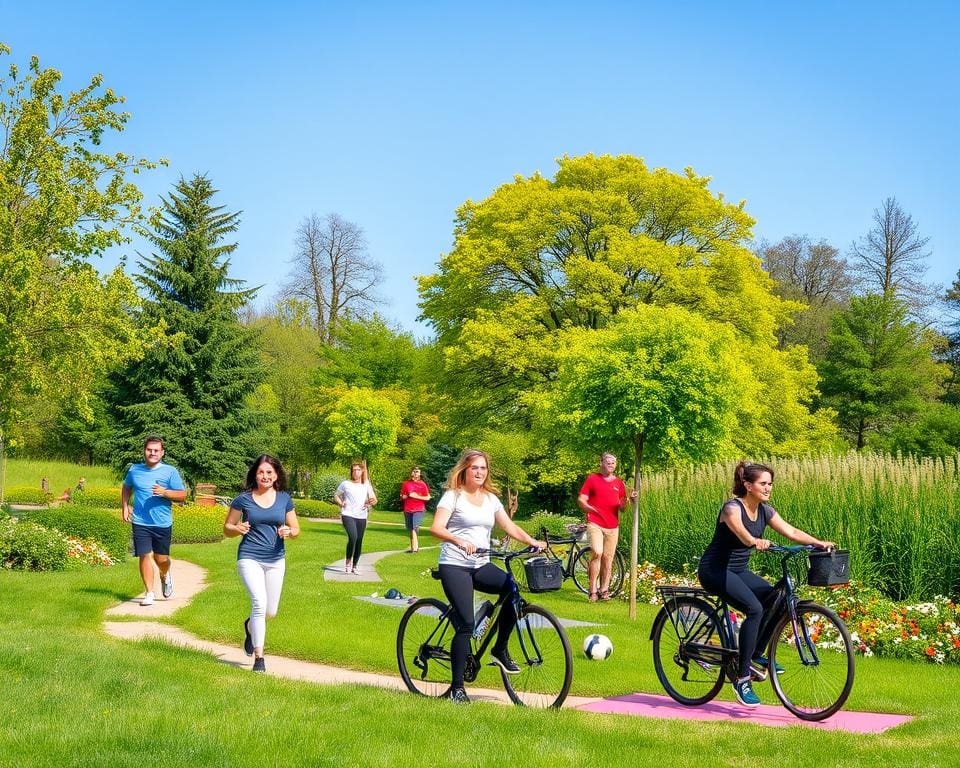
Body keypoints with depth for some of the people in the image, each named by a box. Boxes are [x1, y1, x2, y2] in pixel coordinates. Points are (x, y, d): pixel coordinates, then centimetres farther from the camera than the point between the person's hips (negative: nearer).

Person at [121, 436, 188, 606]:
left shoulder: (170, 471, -2)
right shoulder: (134, 470, 6)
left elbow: (182, 495, -2)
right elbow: (126, 488, 26)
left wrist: (164, 492, -19)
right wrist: (125, 506, 12)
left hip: (163, 523, -1)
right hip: (140, 523, 1)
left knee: (161, 558, 7)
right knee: (145, 556, -6)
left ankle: (165, 576, 41)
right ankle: (149, 593, 3)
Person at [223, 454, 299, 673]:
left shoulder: (284, 499, 4)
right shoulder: (243, 499, -2)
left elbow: (296, 529, 10)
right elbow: (227, 529, 5)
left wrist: (289, 532, -13)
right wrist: (237, 529, -17)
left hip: (276, 560, 3)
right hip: (249, 558, -3)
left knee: (271, 611, 9)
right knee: (259, 602, -20)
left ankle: (250, 626, 45)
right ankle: (258, 657, -12)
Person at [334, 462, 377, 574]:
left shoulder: (366, 485, 10)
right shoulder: (345, 484, 5)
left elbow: (374, 499, 7)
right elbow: (336, 495, 15)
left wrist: (371, 502, -15)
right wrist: (340, 503, -4)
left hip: (361, 516, 3)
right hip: (348, 515, -3)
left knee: (359, 541, 4)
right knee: (353, 537, -23)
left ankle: (355, 565, 20)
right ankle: (348, 561, -5)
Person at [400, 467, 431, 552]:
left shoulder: (422, 484, 2)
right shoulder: (406, 483, 9)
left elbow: (428, 497, 1)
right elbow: (402, 496, 12)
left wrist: (417, 496, -11)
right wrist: (408, 496, -9)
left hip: (418, 510, -4)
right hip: (407, 510, 4)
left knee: (415, 528, -18)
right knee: (411, 529, 8)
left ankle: (414, 547, -21)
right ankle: (415, 546, 18)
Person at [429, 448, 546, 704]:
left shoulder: (490, 498, 14)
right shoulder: (453, 496, -4)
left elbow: (509, 526, 12)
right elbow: (436, 528, -16)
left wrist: (533, 542, -2)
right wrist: (460, 541, -33)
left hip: (481, 565, 5)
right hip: (455, 565, -5)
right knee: (465, 624, -14)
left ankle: (500, 650, -1)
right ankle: (457, 687, -3)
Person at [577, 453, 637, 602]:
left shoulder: (619, 483, 14)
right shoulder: (592, 479, 6)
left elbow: (622, 508, 14)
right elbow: (581, 500, 2)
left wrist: (629, 499, -6)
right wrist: (592, 510, -15)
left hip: (613, 526, 4)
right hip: (595, 524, -4)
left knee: (608, 558, 4)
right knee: (597, 553, -18)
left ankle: (604, 590, 13)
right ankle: (593, 590, -12)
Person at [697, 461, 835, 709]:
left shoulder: (764, 511, 4)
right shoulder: (732, 508, -19)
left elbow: (791, 532, -3)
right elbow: (739, 530, -41)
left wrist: (820, 543, -18)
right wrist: (755, 541, -62)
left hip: (739, 570, 8)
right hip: (715, 570, -8)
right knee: (754, 609, -26)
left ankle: (755, 657, 7)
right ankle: (742, 678, -20)